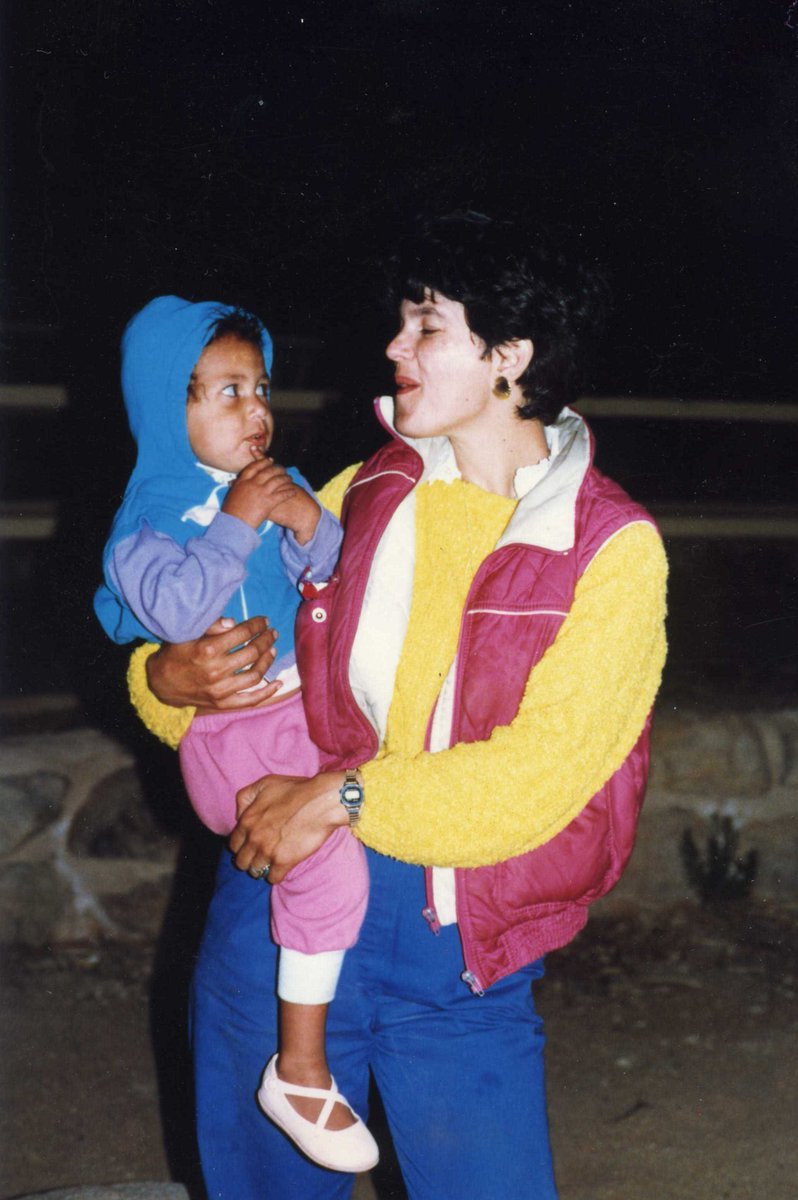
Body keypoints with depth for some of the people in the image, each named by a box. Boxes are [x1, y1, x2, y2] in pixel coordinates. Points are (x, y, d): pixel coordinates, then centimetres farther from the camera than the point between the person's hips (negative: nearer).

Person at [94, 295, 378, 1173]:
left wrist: (312, 525, -11)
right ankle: (298, 1071, -11)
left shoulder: (278, 489, 10)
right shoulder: (149, 515, -6)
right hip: (231, 736, -7)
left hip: (313, 706, 7)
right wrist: (237, 525, -23)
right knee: (328, 857, -24)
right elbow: (174, 611, -24)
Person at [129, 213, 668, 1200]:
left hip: (460, 950, -3)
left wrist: (346, 797, -20)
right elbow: (249, 644, 14)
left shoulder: (613, 549, -5)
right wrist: (170, 680, -9)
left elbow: (544, 774, -14)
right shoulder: (360, 497, 6)